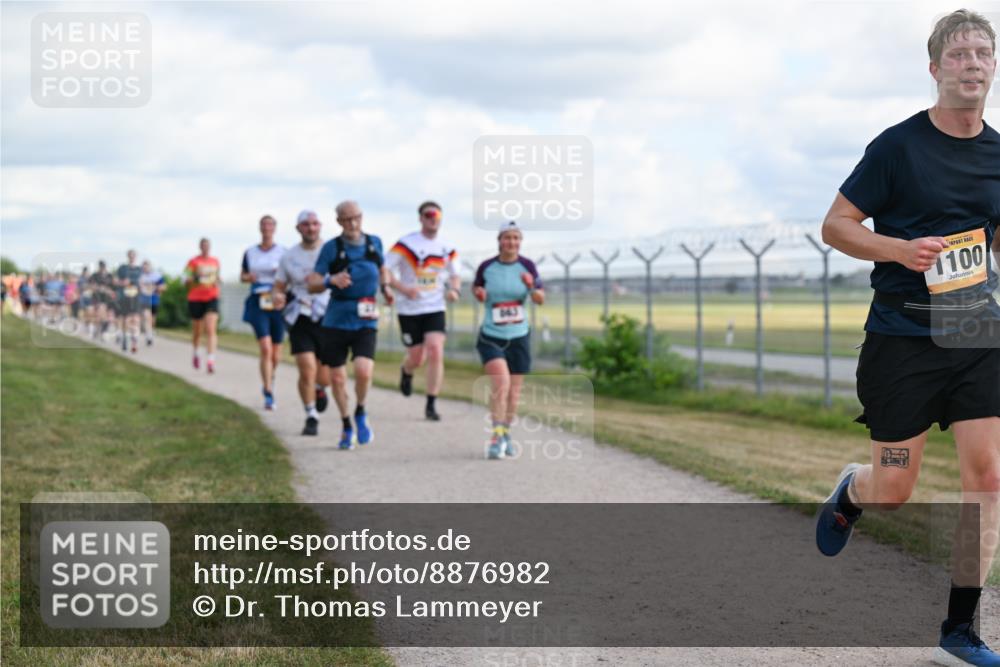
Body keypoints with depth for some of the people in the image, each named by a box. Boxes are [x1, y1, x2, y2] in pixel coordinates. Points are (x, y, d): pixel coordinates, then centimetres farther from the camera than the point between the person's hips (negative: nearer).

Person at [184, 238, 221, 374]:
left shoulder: (215, 261, 10)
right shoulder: (193, 262, -1)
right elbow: (186, 282, -3)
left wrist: (217, 282, 3)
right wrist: (194, 280, -23)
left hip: (212, 298, 1)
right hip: (196, 299, -1)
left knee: (211, 329, -15)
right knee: (197, 331, 11)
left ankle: (210, 360, -22)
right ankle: (195, 353, 39)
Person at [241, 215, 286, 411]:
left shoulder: (283, 252, 1)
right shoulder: (250, 252, 7)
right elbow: (242, 276, 17)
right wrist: (248, 277, -6)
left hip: (278, 304, 0)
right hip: (258, 303, 0)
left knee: (276, 352, 9)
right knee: (265, 348, -16)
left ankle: (269, 382, 40)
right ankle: (269, 395, -12)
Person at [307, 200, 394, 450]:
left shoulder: (374, 243, 5)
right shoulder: (331, 248, -3)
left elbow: (383, 268, 26)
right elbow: (312, 285, -4)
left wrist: (385, 287, 10)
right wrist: (330, 281, -22)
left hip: (365, 322, 0)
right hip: (336, 321, 0)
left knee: (364, 371, -20)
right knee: (337, 377, 3)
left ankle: (361, 414, 8)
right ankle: (347, 427, 25)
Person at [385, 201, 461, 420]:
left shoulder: (448, 249, 5)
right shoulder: (406, 244, -8)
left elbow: (455, 275, 17)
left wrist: (454, 290, -6)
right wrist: (403, 288, -24)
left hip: (435, 309, 2)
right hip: (409, 310, -2)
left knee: (436, 353, -14)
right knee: (417, 358, 3)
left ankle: (431, 404, -6)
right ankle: (406, 372, 42)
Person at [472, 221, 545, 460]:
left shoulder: (527, 266, -4)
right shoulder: (486, 267, -5)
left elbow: (541, 300, -6)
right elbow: (476, 288, 14)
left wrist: (532, 286, -26)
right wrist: (478, 293, -9)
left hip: (519, 337, 2)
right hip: (491, 336, -2)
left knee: (513, 391, 9)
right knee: (500, 381, -22)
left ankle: (505, 434, 32)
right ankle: (496, 437, -16)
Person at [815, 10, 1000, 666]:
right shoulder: (899, 146, -8)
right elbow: (836, 225, -4)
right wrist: (900, 248, -20)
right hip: (902, 336, -4)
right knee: (894, 490, 1)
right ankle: (850, 492, 40)